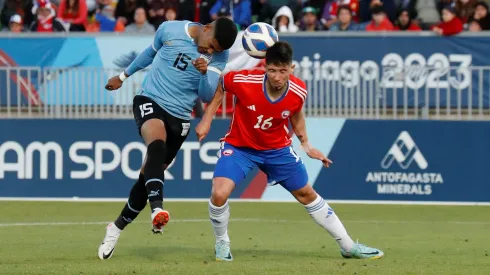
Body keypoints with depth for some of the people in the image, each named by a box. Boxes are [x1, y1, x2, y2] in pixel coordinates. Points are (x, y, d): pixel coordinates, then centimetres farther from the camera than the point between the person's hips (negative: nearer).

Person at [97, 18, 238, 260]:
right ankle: (157, 208, -53)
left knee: (149, 174, 5)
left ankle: (117, 227, 23)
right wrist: (124, 75, 27)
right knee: (157, 144, -34)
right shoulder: (170, 30, -5)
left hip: (179, 117, 3)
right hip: (150, 101, -3)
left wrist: (204, 73, -28)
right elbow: (151, 52, 16)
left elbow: (207, 96, -8)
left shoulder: (219, 56, -3)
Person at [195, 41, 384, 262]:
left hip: (277, 148, 3)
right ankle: (222, 243, 5)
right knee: (219, 194, -24)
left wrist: (306, 145, 7)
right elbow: (219, 86, -6)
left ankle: (348, 246, 27)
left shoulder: (298, 91, -21)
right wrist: (207, 119, -8)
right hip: (239, 146, -2)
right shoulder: (243, 81, -30)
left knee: (307, 194, 13)